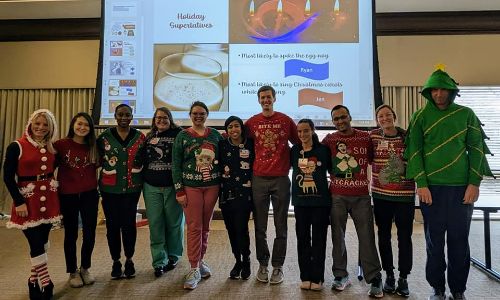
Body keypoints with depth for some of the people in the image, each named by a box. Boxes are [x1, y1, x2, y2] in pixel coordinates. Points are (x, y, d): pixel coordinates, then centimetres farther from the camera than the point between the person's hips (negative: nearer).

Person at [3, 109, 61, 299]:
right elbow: (8, 177, -9)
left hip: (48, 199, 5)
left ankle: (34, 280, 29)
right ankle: (45, 285, 8)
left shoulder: (51, 148, 6)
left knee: (42, 241, 12)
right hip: (27, 200, -5)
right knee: (36, 243, -5)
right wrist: (19, 202, -13)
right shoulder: (16, 147, -8)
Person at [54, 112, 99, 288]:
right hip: (68, 195, -3)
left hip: (89, 195, 3)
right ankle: (73, 272, 28)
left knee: (90, 233, 9)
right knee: (71, 234, 11)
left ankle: (85, 268, 30)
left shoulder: (93, 147, 3)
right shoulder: (61, 144, -7)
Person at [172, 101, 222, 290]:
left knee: (205, 226, 10)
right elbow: (175, 165, -2)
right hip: (191, 187, -2)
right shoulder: (182, 136, 0)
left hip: (212, 186, 3)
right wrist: (179, 191, -7)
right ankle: (194, 269, 6)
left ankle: (200, 260, 27)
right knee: (194, 227, -3)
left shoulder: (215, 135, 7)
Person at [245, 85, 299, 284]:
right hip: (259, 179, 1)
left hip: (281, 179, -1)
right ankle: (263, 264, 21)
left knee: (280, 226, 4)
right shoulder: (251, 123, 7)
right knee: (260, 226, 7)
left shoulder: (286, 121, 5)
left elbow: (299, 145, 12)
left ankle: (278, 266, 17)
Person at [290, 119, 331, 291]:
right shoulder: (294, 151, 4)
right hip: (300, 201, 2)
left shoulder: (323, 149, -2)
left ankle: (317, 278, 16)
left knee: (319, 239, 5)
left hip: (320, 201, -2)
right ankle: (305, 276, 21)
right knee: (303, 239, 8)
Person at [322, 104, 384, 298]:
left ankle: (375, 279, 11)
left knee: (367, 237, 0)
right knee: (338, 236, 8)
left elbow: (373, 161, 10)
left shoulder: (366, 137, 3)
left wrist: (371, 182, 2)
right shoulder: (329, 139, 4)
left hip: (361, 196, -1)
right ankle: (341, 275, 21)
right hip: (337, 196, 1)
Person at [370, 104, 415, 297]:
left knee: (404, 236, 4)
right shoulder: (373, 136, 0)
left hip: (405, 195, -1)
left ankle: (403, 278, 19)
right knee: (384, 235, 9)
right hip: (381, 195, 1)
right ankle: (389, 275, 25)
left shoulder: (407, 136, -2)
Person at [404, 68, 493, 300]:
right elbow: (414, 150, -1)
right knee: (434, 241, 6)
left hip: (461, 187, 1)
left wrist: (474, 183, -5)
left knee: (459, 240, 7)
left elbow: (476, 148, 4)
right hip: (431, 187, -1)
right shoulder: (421, 116, 4)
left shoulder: (466, 114, 7)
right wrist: (421, 184, -9)